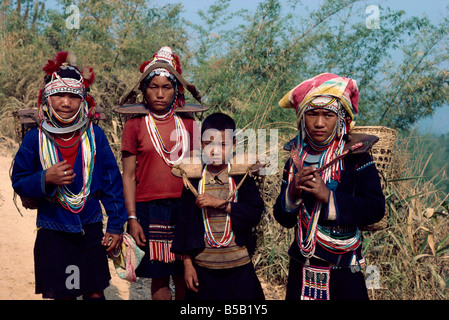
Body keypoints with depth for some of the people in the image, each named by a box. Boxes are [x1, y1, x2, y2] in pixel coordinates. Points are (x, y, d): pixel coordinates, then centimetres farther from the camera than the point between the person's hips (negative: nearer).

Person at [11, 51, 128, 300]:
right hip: (53, 232, 0)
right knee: (62, 294, 7)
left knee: (95, 292, 8)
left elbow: (112, 182, 2)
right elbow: (19, 183, 1)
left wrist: (116, 225, 1)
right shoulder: (35, 138, -4)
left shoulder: (94, 135, -3)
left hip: (90, 230, 1)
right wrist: (45, 179, -20)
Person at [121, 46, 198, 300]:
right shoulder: (135, 126, 1)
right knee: (159, 278, 3)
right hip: (150, 210, -2)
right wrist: (132, 219, -5)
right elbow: (128, 176, 1)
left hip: (185, 208, 2)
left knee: (184, 278, 4)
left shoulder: (188, 124, 8)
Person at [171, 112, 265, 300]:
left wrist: (220, 203, -18)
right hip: (203, 267, 0)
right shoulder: (193, 180, 2)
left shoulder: (241, 178, 1)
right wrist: (187, 264, 0)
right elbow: (184, 224, 4)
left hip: (239, 266, 0)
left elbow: (256, 213, -11)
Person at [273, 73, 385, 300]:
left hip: (344, 273, -3)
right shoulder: (295, 162, 5)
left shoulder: (355, 158, -6)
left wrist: (328, 196, -21)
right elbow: (283, 219, 6)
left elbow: (376, 209, -15)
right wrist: (293, 192, -14)